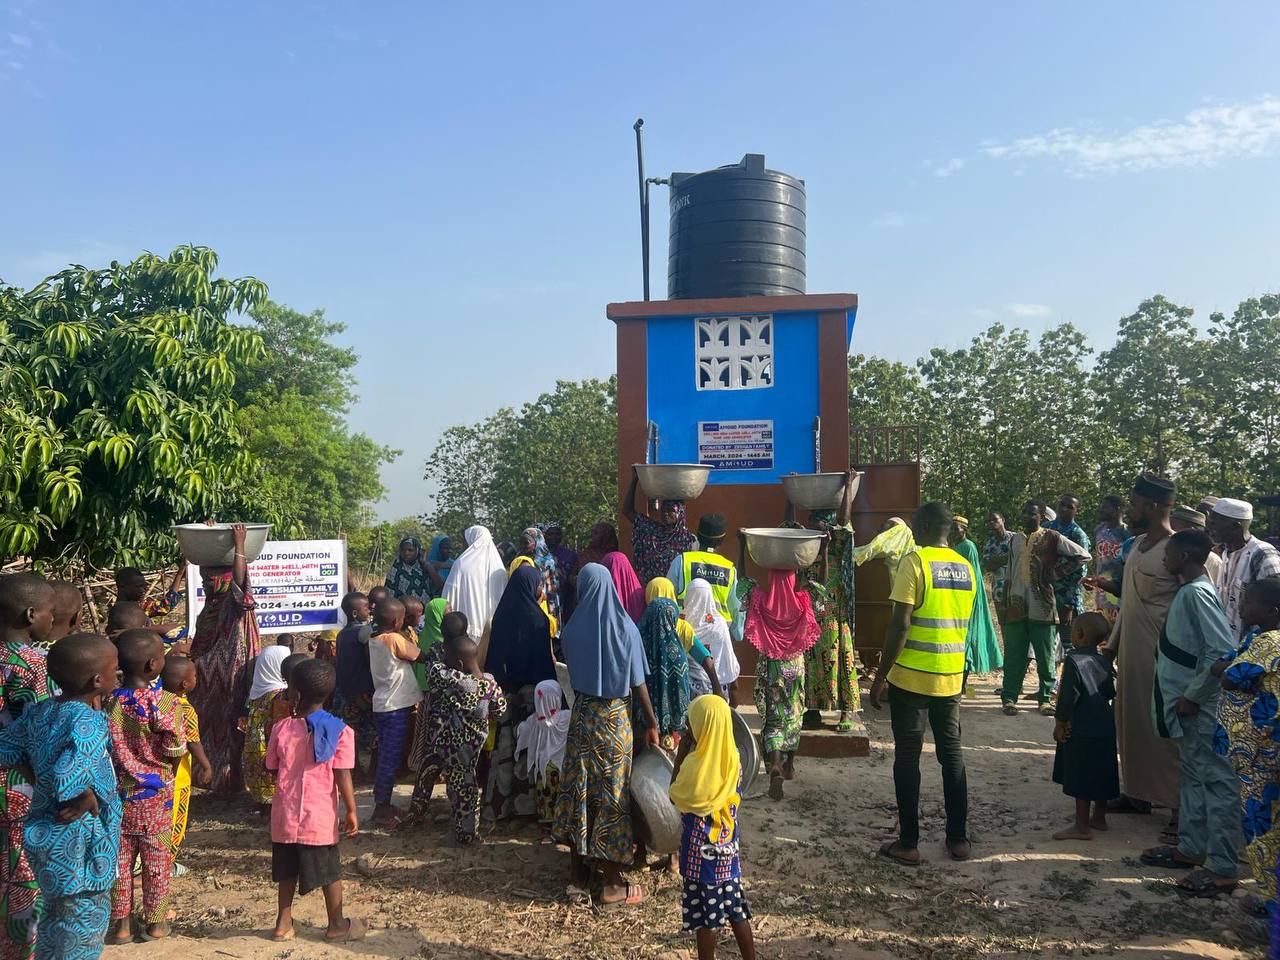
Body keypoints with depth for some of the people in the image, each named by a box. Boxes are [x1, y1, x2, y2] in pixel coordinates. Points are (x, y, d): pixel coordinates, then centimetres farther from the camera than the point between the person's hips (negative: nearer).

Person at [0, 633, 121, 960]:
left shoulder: (38, 712, -2)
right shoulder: (89, 722, -26)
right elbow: (66, 780, -38)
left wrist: (38, 767, 10)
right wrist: (90, 799, -20)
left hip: (44, 838, 8)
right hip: (80, 849, -8)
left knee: (55, 919, 26)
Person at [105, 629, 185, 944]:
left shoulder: (107, 702, -11)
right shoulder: (163, 702, -20)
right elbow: (176, 751, -14)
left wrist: (118, 775, 11)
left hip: (118, 792, 2)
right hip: (156, 792, -2)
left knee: (120, 856, 15)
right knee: (156, 857, 12)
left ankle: (121, 923, 24)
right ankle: (155, 921, 24)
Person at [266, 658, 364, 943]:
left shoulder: (281, 728, -5)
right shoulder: (340, 731, -12)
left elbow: (272, 770, 4)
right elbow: (343, 776, -13)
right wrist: (351, 811, -6)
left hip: (286, 815, 2)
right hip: (321, 818, -2)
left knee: (287, 870, 19)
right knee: (329, 872, 11)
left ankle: (283, 923, 28)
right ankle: (337, 925, 22)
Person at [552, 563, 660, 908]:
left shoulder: (572, 629, -5)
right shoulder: (625, 627, -12)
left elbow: (572, 672, 7)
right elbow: (638, 682, -9)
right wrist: (651, 722, 0)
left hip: (582, 714, 2)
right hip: (616, 717, -2)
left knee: (579, 786, 14)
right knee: (612, 789, 4)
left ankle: (579, 866, 27)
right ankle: (612, 882, 10)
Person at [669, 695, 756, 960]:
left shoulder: (694, 763, -23)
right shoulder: (733, 759, -5)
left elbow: (675, 796, -7)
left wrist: (681, 753, -7)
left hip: (700, 851, -5)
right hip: (727, 848, 6)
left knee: (704, 914, 7)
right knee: (736, 909, 16)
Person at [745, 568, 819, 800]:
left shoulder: (761, 600, -14)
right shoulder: (801, 601, -11)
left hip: (769, 666, -1)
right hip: (795, 665, 1)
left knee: (773, 716, 0)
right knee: (793, 713, 19)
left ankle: (775, 764, -23)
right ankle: (789, 764, 30)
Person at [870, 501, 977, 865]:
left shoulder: (915, 561, -13)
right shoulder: (966, 567, 8)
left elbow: (900, 624, -17)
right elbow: (964, 625, 16)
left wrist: (880, 675, -11)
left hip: (911, 678, -6)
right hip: (951, 679, 6)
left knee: (907, 757, 3)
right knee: (952, 754, 14)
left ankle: (908, 843, 8)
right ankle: (959, 838, 20)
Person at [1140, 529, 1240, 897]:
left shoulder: (1197, 593, -20)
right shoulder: (1188, 591, 10)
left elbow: (1224, 651, -27)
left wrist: (1193, 695, -20)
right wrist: (1185, 696, 15)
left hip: (1200, 710, -10)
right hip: (1186, 706, 10)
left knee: (1216, 781, -1)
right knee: (1192, 776, 19)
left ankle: (1223, 869, 7)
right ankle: (1191, 849, 31)